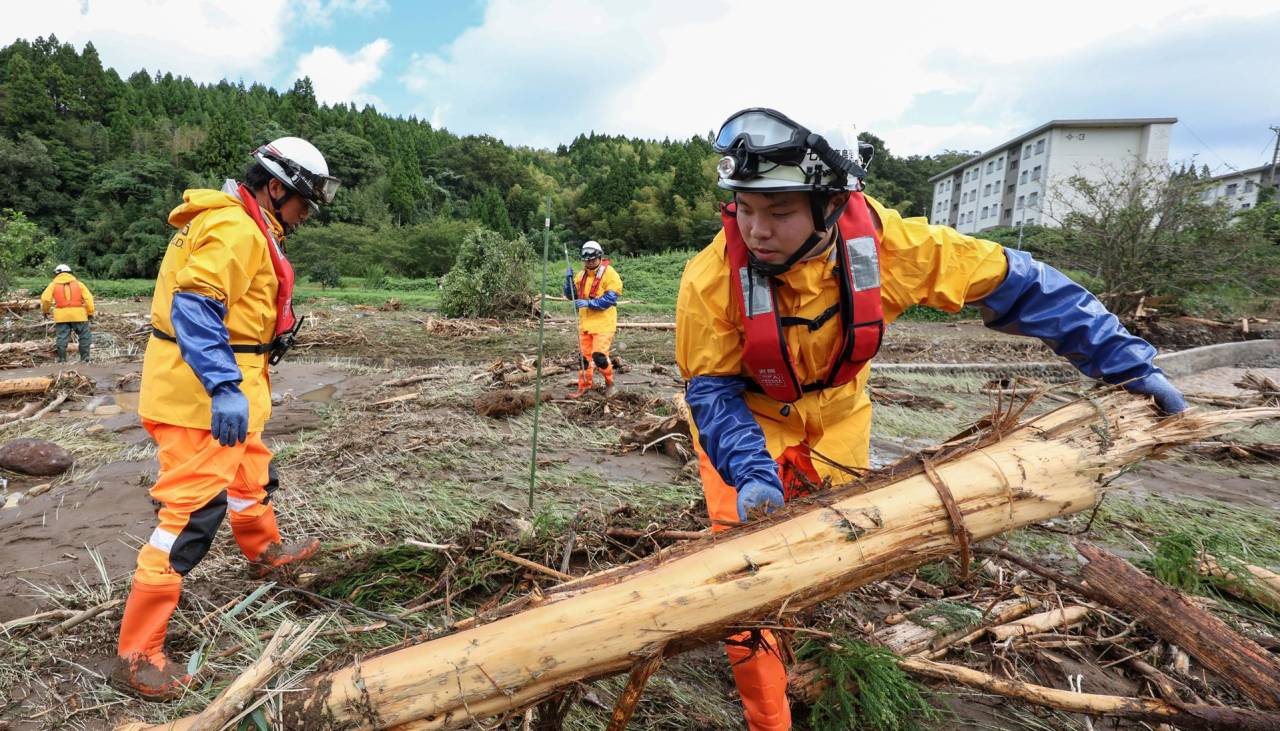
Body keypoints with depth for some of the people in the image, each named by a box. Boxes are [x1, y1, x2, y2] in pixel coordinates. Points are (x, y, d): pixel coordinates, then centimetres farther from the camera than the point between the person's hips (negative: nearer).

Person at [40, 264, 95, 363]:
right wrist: (90, 312, 2)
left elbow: (45, 299, -2)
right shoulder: (78, 283, 9)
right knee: (84, 336, 7)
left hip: (61, 315, 1)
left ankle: (62, 359, 7)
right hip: (78, 314, -1)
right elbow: (88, 298, -1)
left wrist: (45, 311, 15)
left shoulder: (53, 284, 8)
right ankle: (84, 358, 5)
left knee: (62, 338, 6)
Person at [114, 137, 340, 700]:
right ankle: (137, 655, 2)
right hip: (206, 394, -11)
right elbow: (195, 308, -27)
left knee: (249, 470, 29)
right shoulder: (234, 229, -18)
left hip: (224, 385, 11)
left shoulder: (247, 228, 14)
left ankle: (266, 551, 54)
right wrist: (225, 389, -32)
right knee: (192, 508, -8)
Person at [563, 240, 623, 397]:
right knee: (584, 355, 11)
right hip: (585, 322, 7)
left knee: (599, 355, -12)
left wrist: (589, 303, -25)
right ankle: (584, 386, 24)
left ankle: (609, 383, 11)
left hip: (603, 322, -6)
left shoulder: (609, 274, -10)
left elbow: (610, 299, -18)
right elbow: (571, 295, 13)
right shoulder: (582, 275, 11)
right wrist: (568, 279, -4)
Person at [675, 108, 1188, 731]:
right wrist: (752, 473, -36)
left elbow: (1011, 281, -15)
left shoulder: (882, 240, -27)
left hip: (834, 414, 3)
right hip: (744, 421, -2)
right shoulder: (710, 280, -32)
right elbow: (713, 390, -20)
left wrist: (1124, 360, -10)